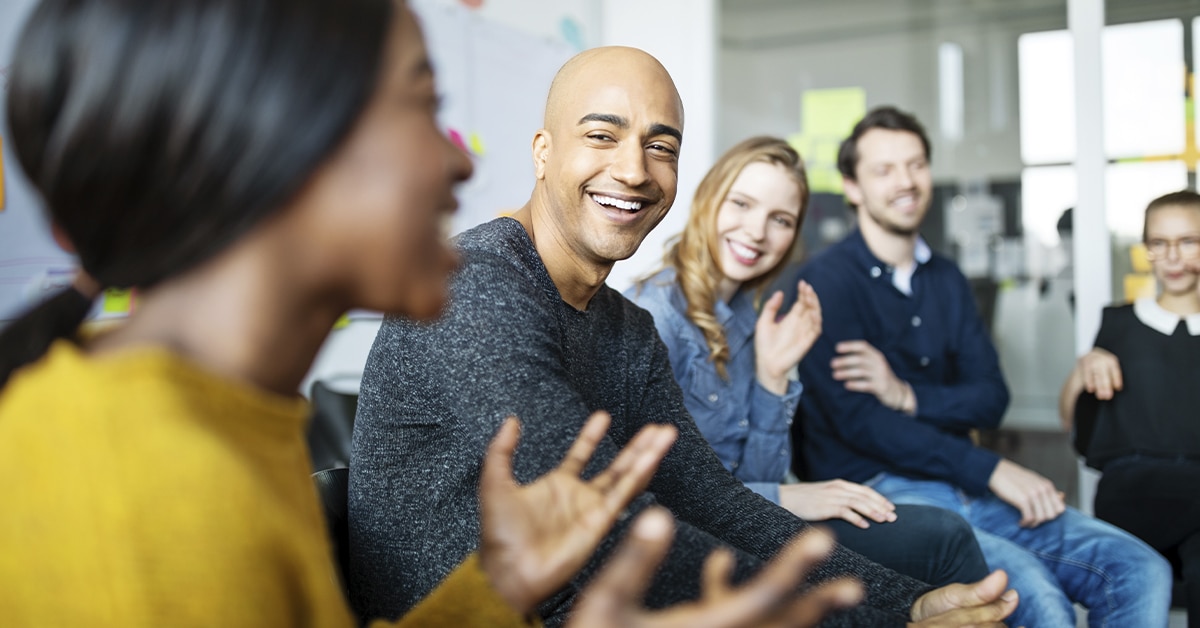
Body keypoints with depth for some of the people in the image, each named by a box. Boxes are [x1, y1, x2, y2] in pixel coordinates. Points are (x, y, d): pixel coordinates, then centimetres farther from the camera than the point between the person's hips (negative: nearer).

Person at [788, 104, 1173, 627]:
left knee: (1142, 571, -10)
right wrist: (991, 470, -14)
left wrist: (909, 396, -12)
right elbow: (855, 419, -15)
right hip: (877, 490, -6)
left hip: (964, 486, 7)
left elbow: (990, 399, 9)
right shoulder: (827, 280, -6)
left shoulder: (946, 280, 17)